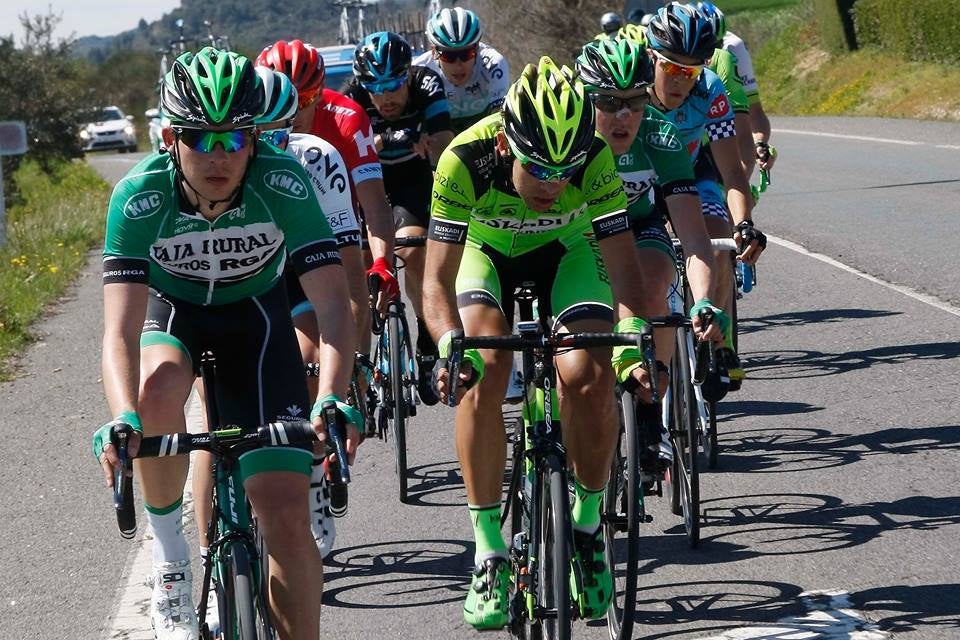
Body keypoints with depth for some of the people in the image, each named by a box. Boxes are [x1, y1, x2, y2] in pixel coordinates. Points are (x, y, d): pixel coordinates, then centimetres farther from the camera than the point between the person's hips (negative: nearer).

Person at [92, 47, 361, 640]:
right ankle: (171, 558, -14)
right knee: (158, 390, -37)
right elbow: (121, 332, -36)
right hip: (171, 307, 0)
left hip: (255, 312, 0)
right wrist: (123, 420, -55)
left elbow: (334, 303, -34)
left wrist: (332, 399, -52)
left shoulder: (284, 184, -30)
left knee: (286, 517, -11)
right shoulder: (140, 196, -31)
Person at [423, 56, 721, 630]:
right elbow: (438, 279, -35)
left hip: (567, 250, 0)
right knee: (482, 372, -25)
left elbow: (622, 264, -33)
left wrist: (633, 341, -50)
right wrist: (452, 347, -53)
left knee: (590, 377, -22)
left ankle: (589, 521, 2)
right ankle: (488, 550, -14)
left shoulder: (595, 158, -34)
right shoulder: (466, 159, -36)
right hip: (487, 251, 0)